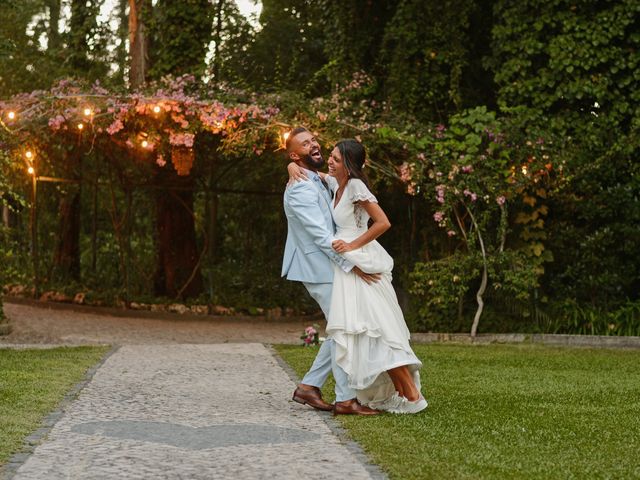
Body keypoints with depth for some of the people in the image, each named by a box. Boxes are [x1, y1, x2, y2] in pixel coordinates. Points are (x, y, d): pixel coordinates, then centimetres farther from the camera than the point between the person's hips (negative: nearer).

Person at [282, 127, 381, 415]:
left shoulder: (318, 182, 16)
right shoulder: (300, 189, -16)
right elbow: (320, 234, -22)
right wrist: (351, 265, -24)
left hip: (328, 268, 10)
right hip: (320, 270, -10)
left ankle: (309, 386, 16)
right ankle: (345, 399, -1)